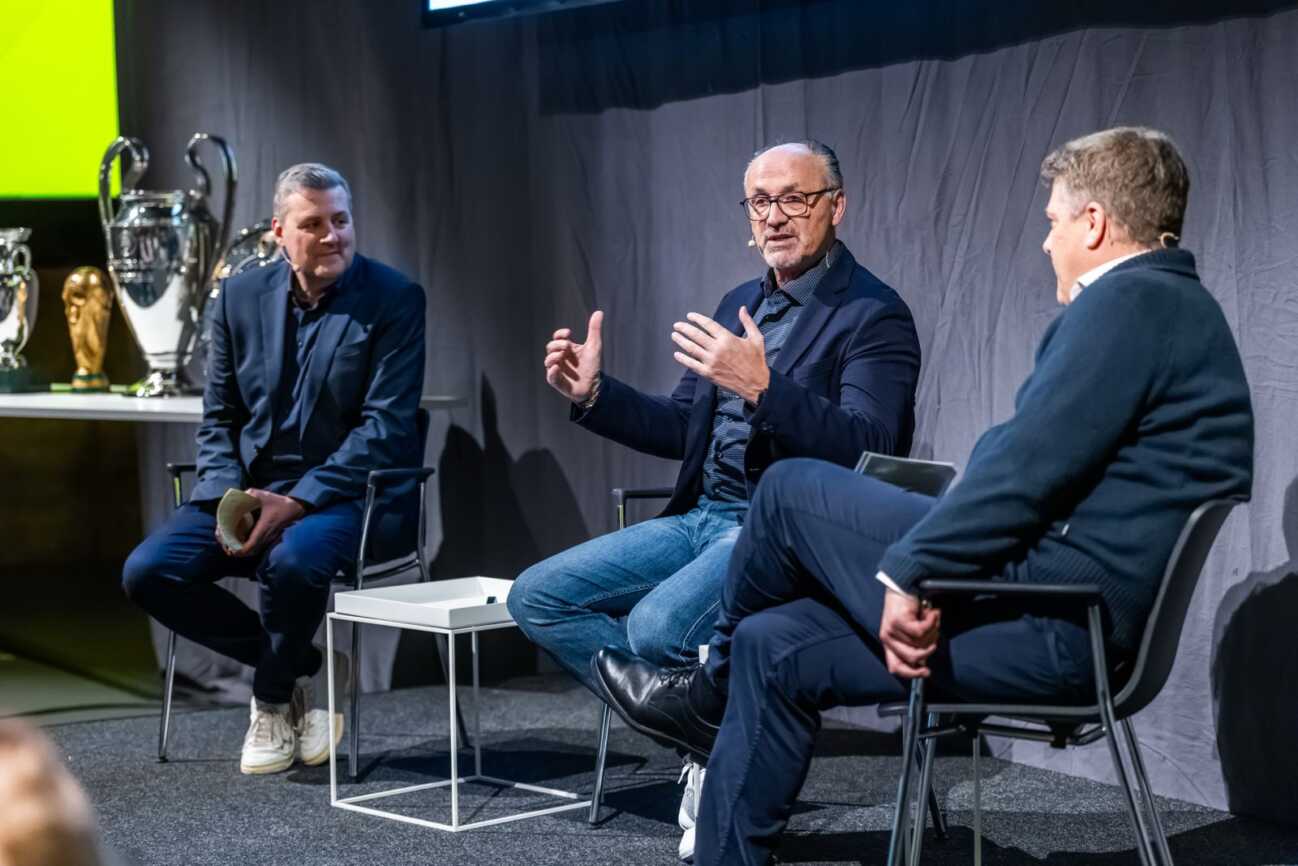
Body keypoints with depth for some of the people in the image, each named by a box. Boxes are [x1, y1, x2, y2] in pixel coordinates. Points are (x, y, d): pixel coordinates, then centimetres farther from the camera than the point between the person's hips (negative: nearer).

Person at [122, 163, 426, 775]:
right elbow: (218, 417, 11)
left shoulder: (393, 299, -6)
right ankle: (297, 667, 2)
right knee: (147, 572, -17)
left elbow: (385, 425, -13)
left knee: (293, 560, -37)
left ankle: (273, 699, -6)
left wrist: (295, 502, -21)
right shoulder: (241, 297, 8)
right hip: (247, 490, 5)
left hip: (342, 495, -5)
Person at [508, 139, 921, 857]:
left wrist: (762, 388, -33)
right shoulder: (740, 304, 17)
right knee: (536, 597, -1)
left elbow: (866, 447, -21)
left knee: (657, 625, -33)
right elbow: (681, 428, 19)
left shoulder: (874, 315, -8)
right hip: (702, 520, 9)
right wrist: (593, 394, 4)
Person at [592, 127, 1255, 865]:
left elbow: (1026, 469, -22)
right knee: (776, 646, 11)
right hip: (1077, 622, 10)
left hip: (1047, 618, -10)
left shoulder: (1129, 300, -13)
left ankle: (714, 689, 24)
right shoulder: (1172, 305, 19)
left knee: (793, 491, 1)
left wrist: (909, 573, -14)